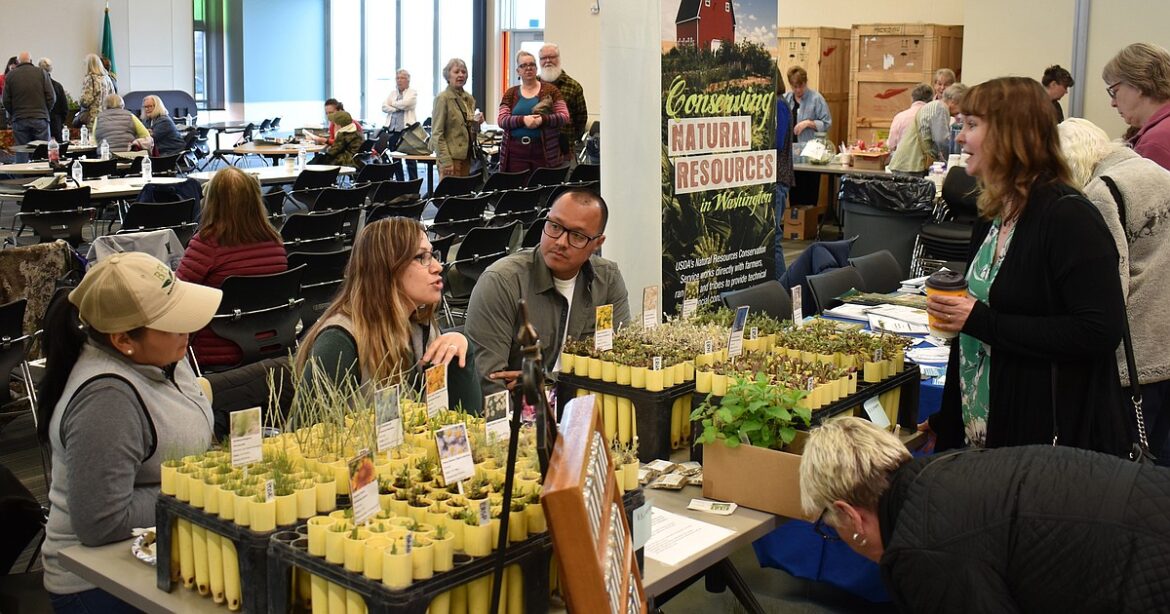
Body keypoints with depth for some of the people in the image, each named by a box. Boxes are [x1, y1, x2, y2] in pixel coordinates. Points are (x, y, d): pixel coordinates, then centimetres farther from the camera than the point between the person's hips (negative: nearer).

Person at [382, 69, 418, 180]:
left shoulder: (412, 92, 4)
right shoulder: (392, 93, 18)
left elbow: (405, 103, -14)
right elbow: (384, 107, 6)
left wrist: (393, 104, 1)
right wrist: (397, 108, -8)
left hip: (407, 129, -5)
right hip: (392, 129, 5)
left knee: (410, 160, -6)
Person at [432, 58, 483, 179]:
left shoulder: (469, 98, 14)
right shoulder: (442, 98, -6)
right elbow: (437, 133, -11)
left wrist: (477, 123, 2)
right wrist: (446, 160, -18)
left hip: (467, 155, 7)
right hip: (452, 157, -7)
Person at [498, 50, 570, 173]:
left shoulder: (550, 90, 7)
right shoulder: (511, 93, 12)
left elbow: (564, 116, 0)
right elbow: (501, 120, 2)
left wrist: (542, 119, -17)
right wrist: (523, 120, -16)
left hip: (544, 151, -1)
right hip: (516, 152, 1)